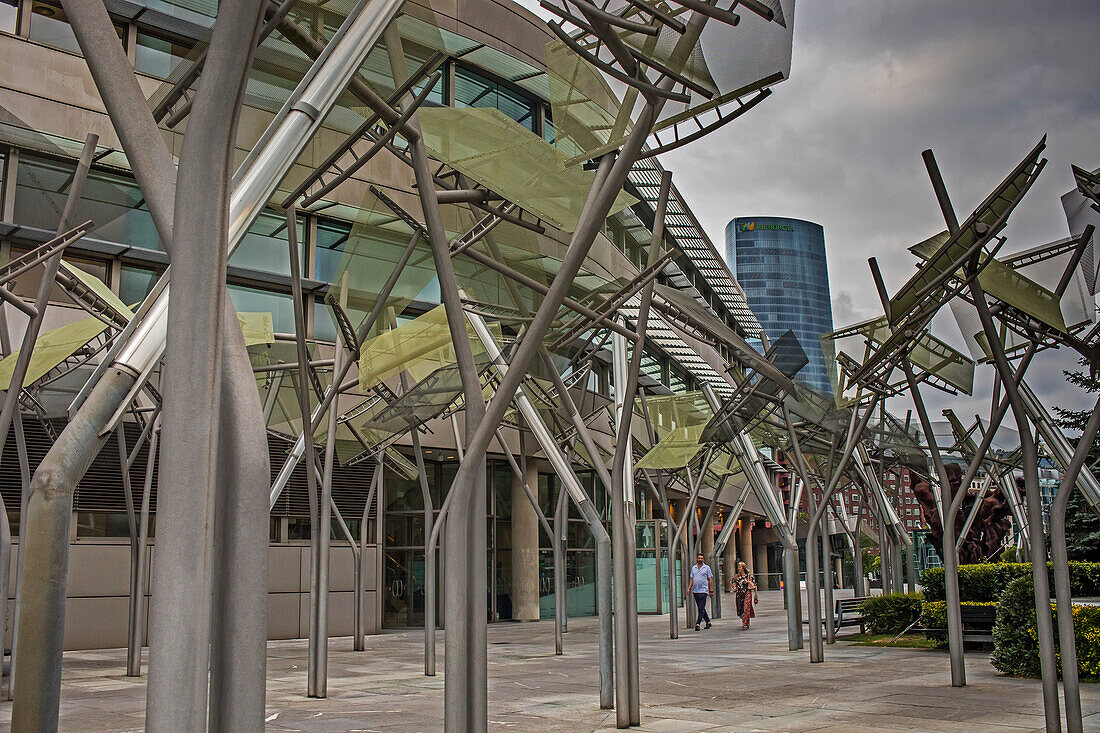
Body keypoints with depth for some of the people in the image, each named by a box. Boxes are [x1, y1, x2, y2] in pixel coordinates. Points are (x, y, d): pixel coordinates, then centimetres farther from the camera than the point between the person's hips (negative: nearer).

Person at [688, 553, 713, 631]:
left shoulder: (707, 567, 1)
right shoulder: (693, 567, 13)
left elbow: (710, 579, 1)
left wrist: (711, 590, -5)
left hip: (703, 590, -5)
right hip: (695, 591, 5)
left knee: (701, 609, -9)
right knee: (701, 608, 11)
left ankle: (697, 624, -12)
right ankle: (708, 622, 23)